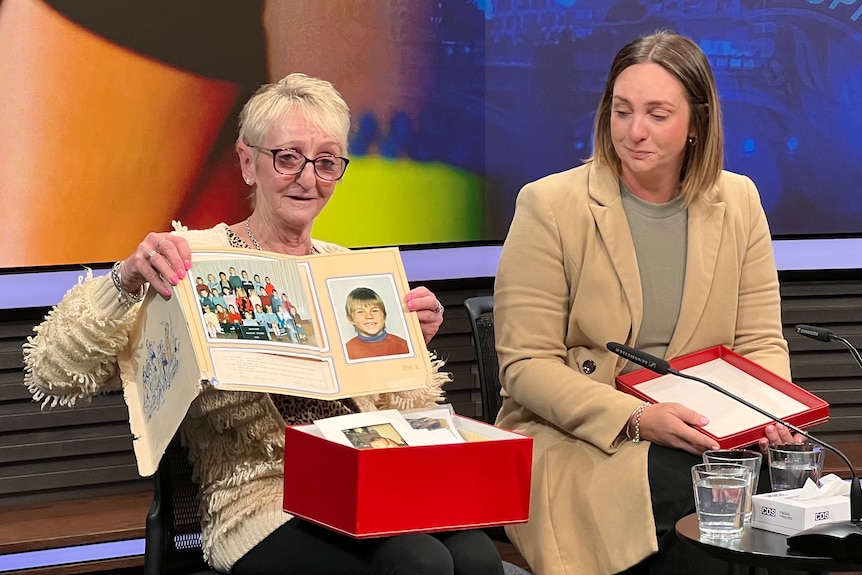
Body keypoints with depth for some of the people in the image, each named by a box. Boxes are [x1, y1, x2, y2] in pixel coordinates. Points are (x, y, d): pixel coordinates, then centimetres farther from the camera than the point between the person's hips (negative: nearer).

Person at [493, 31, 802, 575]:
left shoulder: (738, 202, 8)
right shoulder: (548, 205, -5)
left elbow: (761, 342, 11)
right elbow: (526, 365, -8)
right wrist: (635, 419, -21)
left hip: (703, 438, 4)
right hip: (572, 444, -4)